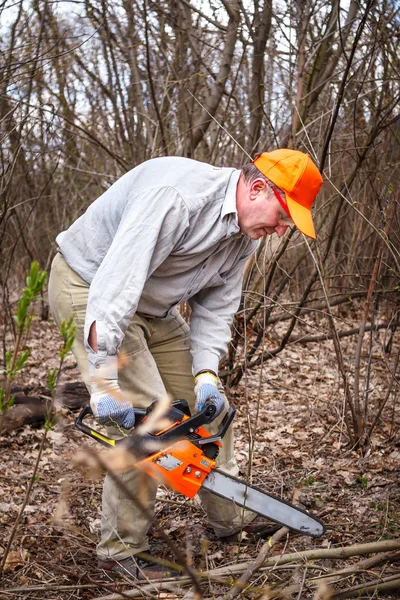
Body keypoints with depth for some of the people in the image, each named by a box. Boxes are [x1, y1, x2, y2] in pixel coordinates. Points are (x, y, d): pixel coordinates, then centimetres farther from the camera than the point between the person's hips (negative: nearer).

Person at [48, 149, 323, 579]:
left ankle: (231, 519, 26)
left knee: (207, 404, 9)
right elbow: (116, 280, -37)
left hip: (152, 309, 9)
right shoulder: (177, 194, -32)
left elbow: (215, 306, 1)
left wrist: (206, 373, -15)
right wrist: (105, 380, -39)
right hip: (89, 287, -9)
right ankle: (121, 549, -2)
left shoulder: (246, 234, -2)